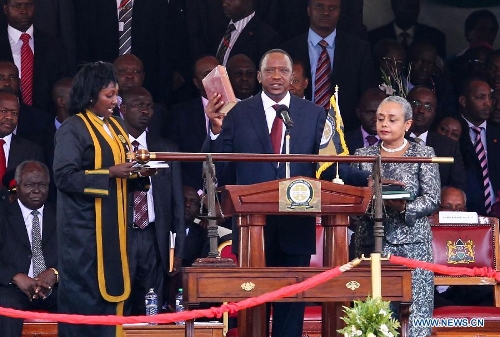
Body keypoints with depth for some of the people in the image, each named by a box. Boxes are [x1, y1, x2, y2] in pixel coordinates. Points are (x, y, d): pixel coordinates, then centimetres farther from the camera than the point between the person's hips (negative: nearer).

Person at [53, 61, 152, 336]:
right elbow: (64, 177, -17)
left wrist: (140, 172, -2)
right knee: (84, 292, -5)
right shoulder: (73, 129, -10)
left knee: (109, 285, 7)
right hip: (85, 224, -8)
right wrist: (110, 173, -22)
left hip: (112, 222, 8)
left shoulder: (114, 126, 14)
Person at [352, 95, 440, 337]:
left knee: (413, 312, -9)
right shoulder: (363, 155, 14)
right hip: (371, 241, 2)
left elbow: (432, 200, -3)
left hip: (411, 243, -2)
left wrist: (403, 207, -19)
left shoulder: (423, 154, 5)